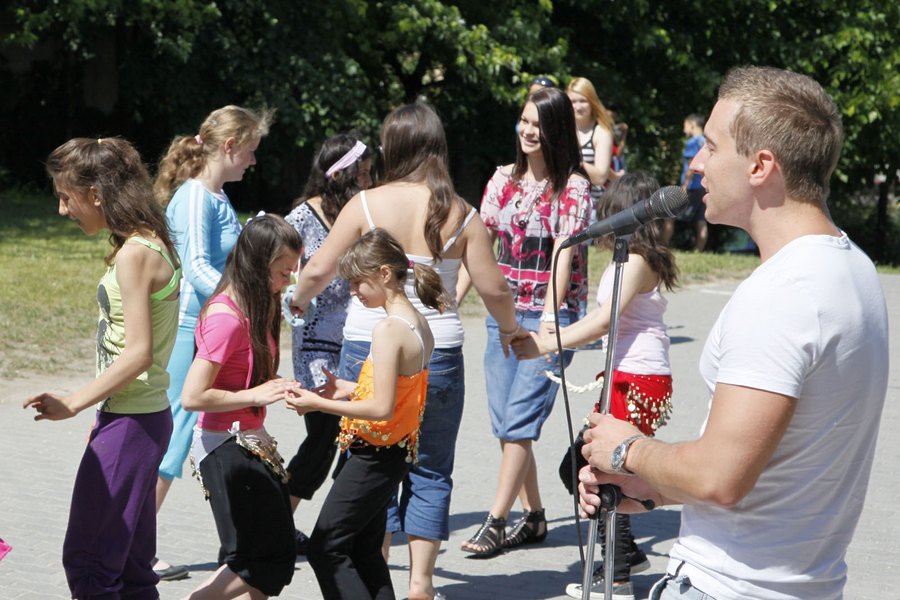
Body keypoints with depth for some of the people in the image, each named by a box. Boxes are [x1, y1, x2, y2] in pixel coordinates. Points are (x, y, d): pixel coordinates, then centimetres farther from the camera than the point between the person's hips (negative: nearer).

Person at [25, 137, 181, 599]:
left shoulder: (134, 254, -17)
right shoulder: (148, 245, 12)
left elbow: (138, 353, -22)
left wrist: (74, 404, -17)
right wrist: (100, 414, 17)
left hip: (131, 423, -10)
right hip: (133, 417, 10)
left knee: (85, 559, -5)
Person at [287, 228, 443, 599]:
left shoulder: (388, 329, -21)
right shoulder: (419, 324, 7)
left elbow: (382, 408, -25)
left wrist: (320, 404, -19)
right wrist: (351, 389, 9)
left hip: (376, 454, -10)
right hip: (397, 452, 10)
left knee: (325, 549, -2)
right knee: (365, 550, 18)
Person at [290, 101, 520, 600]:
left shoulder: (367, 204, -6)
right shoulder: (461, 213, -3)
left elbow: (319, 269, -3)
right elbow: (492, 287, -1)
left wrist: (298, 300, 18)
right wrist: (510, 330, 19)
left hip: (369, 350, -1)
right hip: (438, 354, 1)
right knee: (430, 473, 13)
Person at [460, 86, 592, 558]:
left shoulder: (573, 187, -5)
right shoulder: (503, 179, 10)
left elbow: (563, 253, -14)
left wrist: (548, 318, -22)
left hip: (550, 315, -6)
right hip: (503, 311, 6)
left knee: (518, 420, -9)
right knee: (504, 422, 7)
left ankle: (495, 522, -4)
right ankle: (534, 517, 19)